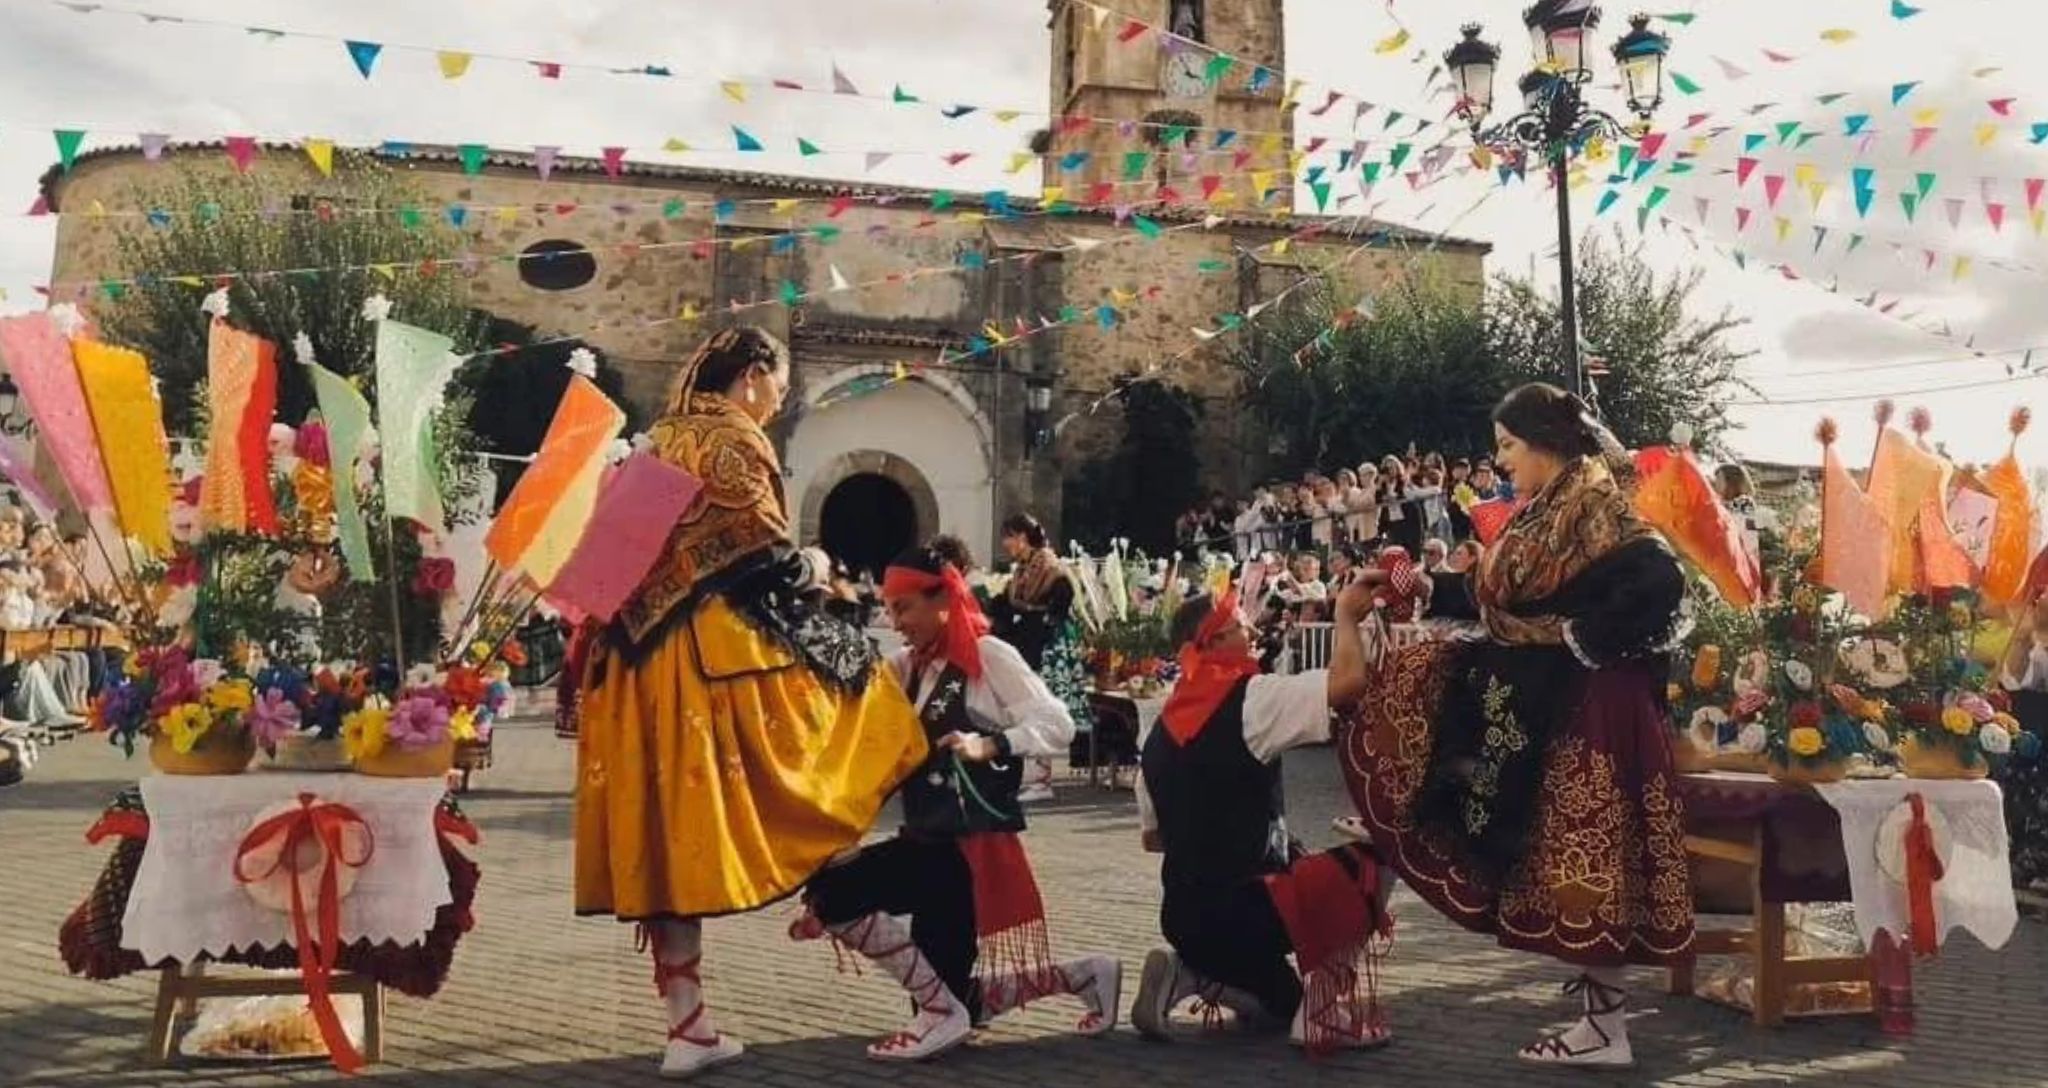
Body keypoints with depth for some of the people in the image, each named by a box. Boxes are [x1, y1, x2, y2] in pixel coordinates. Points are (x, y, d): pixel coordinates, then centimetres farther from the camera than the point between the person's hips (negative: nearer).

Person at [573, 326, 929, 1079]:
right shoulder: (733, 442, -4)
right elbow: (768, 558, -11)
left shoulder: (658, 441, 21)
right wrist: (814, 567, 10)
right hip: (722, 655, -8)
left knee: (668, 835, 5)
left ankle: (688, 1026, 10)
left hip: (643, 659, 8)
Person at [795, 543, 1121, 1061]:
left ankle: (942, 1012, -10)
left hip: (970, 842, -8)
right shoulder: (909, 667, 14)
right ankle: (1084, 975, 25)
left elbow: (1057, 725, -18)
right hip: (930, 840, 8)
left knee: (829, 893, -20)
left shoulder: (988, 655, -9)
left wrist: (989, 746, -30)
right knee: (957, 1001, 10)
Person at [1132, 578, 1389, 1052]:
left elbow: (1152, 838, 18)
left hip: (1185, 918, 8)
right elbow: (1349, 680, -20)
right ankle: (1327, 1011, 1)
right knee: (1371, 864, 4)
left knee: (1286, 1003, 30)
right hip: (1242, 910, -8)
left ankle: (1192, 973, 6)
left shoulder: (1161, 730, 11)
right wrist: (1346, 613, -2)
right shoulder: (1248, 698, -12)